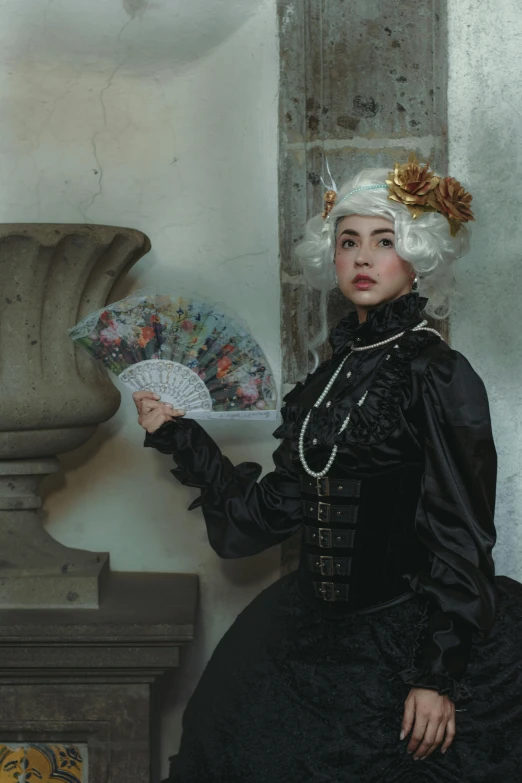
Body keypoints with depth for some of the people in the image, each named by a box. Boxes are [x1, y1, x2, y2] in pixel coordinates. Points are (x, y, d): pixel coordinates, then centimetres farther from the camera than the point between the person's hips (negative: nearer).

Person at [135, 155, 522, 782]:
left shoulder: (437, 374, -11)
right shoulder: (331, 376, 8)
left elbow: (462, 536, -14)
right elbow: (275, 509, 10)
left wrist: (438, 675, -18)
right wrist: (178, 436, 12)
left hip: (408, 639, -6)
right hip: (320, 634, 7)